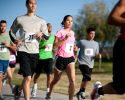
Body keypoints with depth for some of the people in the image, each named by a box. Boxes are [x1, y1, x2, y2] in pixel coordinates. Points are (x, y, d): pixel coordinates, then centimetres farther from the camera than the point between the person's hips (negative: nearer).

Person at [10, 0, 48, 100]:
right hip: (23, 51, -3)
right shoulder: (19, 19, 5)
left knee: (28, 77, 15)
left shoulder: (41, 21, 9)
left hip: (35, 52, 3)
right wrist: (15, 40, -3)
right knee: (28, 78, -17)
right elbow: (11, 32, 17)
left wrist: (42, 34, -14)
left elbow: (47, 37, 9)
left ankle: (19, 90, 44)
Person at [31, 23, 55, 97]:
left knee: (49, 74, -10)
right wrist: (42, 46, -22)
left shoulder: (53, 37, 11)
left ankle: (48, 90, -5)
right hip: (40, 57, -3)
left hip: (49, 57, 3)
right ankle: (35, 87, 34)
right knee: (37, 73, 12)